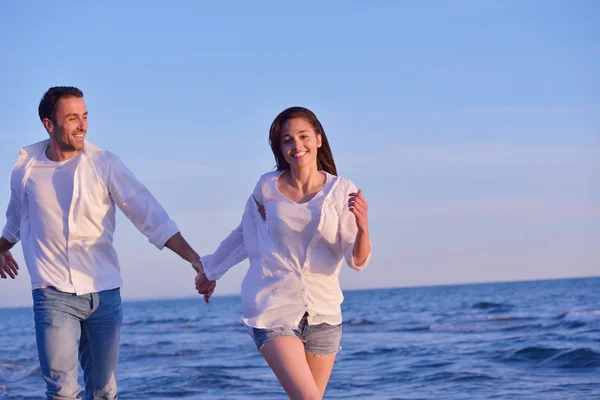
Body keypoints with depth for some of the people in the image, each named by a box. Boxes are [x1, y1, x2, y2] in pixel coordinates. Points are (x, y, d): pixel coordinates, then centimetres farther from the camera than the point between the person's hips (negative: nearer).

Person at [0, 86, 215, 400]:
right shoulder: (26, 165, 1)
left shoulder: (105, 164, -5)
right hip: (53, 293, 0)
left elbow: (152, 217, -11)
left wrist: (194, 259, -19)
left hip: (104, 294, 0)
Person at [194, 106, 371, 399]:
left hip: (323, 312, 2)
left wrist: (362, 227, -27)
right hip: (274, 309, -2)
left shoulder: (341, 191, -2)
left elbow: (357, 261, -6)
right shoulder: (268, 188, -1)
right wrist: (210, 271, 29)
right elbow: (245, 234, 17)